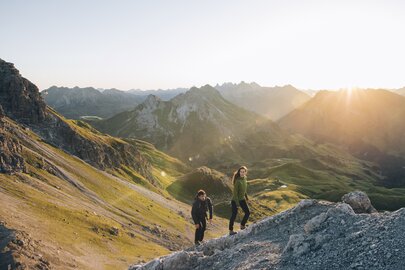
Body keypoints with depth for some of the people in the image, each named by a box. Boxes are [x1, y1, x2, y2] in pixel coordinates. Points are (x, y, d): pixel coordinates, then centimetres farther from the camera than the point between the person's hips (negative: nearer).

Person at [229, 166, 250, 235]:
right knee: (234, 214, -1)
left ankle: (242, 225, 29)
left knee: (247, 212, 10)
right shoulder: (238, 181, -23)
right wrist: (237, 202, -23)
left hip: (242, 199, 8)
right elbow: (235, 192, -23)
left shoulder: (245, 179, 1)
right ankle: (231, 230, 9)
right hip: (235, 200, -8)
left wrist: (246, 197, 21)